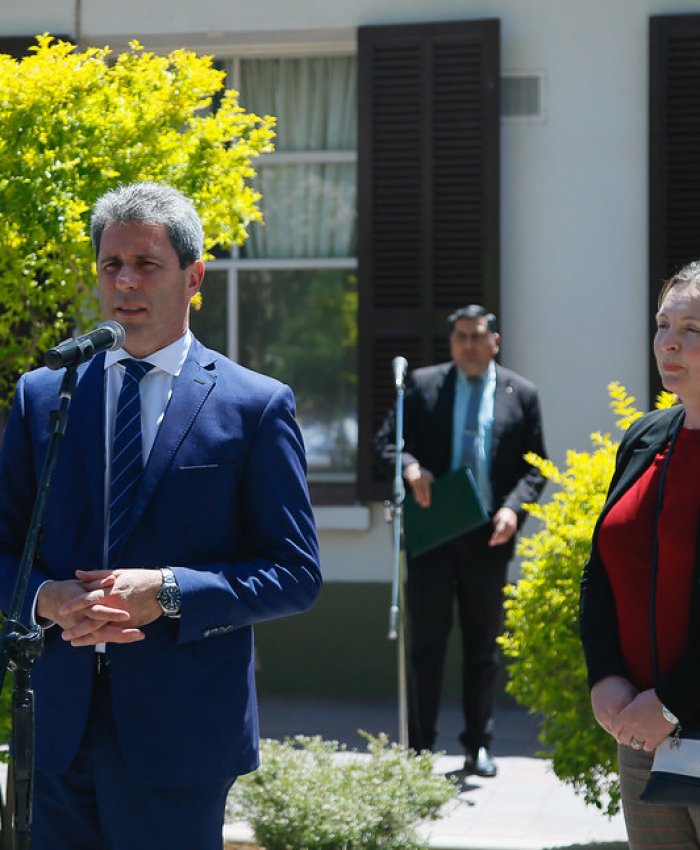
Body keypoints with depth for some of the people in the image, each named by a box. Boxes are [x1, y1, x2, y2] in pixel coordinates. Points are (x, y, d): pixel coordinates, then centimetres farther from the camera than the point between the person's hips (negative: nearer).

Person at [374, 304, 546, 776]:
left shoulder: (521, 394, 6)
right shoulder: (423, 385, 5)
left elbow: (535, 466, 7)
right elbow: (387, 440, 6)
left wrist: (513, 507, -11)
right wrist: (410, 468, -16)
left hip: (489, 536, 1)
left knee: (484, 644, 8)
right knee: (426, 640, 1)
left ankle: (479, 745, 17)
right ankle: (420, 745, 7)